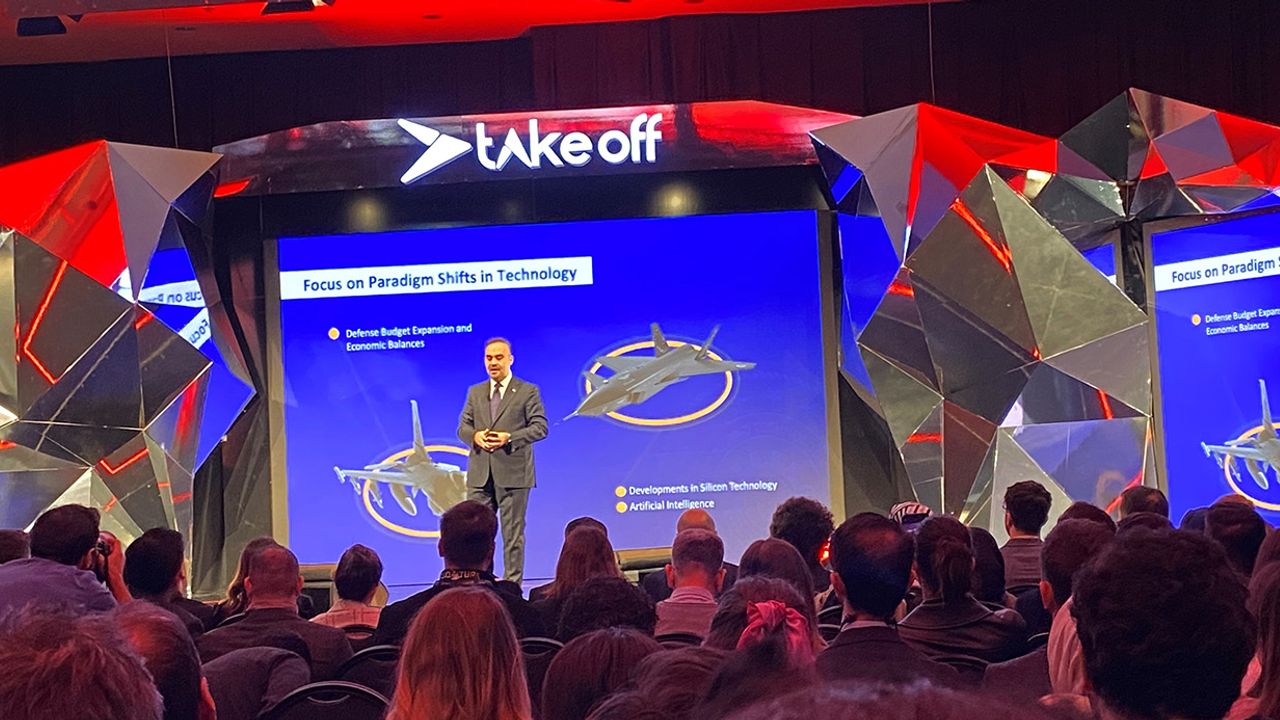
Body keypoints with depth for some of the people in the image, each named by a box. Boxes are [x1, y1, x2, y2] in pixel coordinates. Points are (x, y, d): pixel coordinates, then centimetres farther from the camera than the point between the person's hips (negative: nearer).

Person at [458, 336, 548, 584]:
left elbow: (540, 427, -3)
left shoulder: (528, 391, 3)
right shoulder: (475, 392, 16)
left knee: (513, 534, 2)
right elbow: (462, 427, 14)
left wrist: (509, 438, -17)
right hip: (480, 474, 4)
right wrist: (474, 436, -10)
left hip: (513, 473, -4)